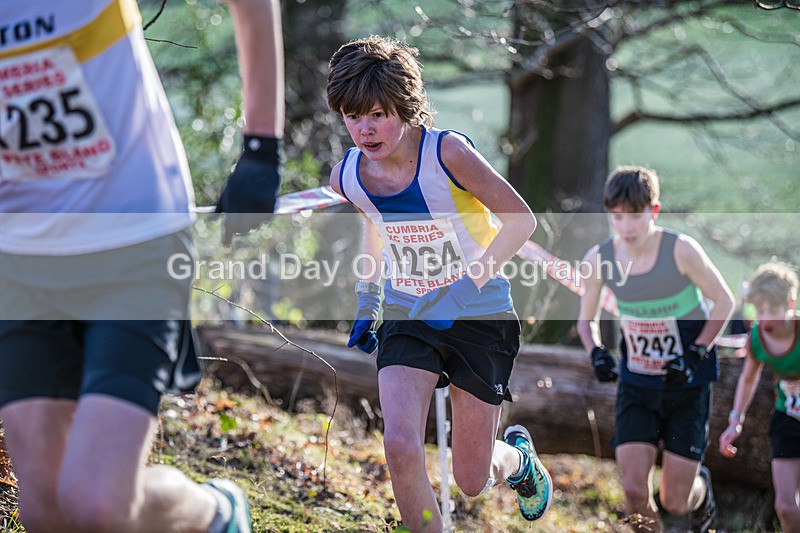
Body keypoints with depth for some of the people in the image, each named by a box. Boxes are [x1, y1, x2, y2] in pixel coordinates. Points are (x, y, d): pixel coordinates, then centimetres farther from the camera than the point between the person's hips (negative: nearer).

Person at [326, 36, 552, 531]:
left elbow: (521, 220, -17)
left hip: (479, 318, -3)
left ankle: (519, 457, 43)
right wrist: (367, 300, 11)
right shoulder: (346, 177, -6)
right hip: (407, 319, 3)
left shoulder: (447, 151, -21)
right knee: (400, 446, -23)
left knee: (472, 481, 5)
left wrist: (472, 281, -27)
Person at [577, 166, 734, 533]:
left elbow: (724, 302, -6)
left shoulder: (681, 250, -18)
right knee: (634, 491, -14)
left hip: (687, 384, -2)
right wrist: (596, 353, -13)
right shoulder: (599, 259, -8)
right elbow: (586, 318, 8)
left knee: (675, 502, -1)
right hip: (636, 385, 2)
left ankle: (701, 489, 37)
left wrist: (695, 354, -17)